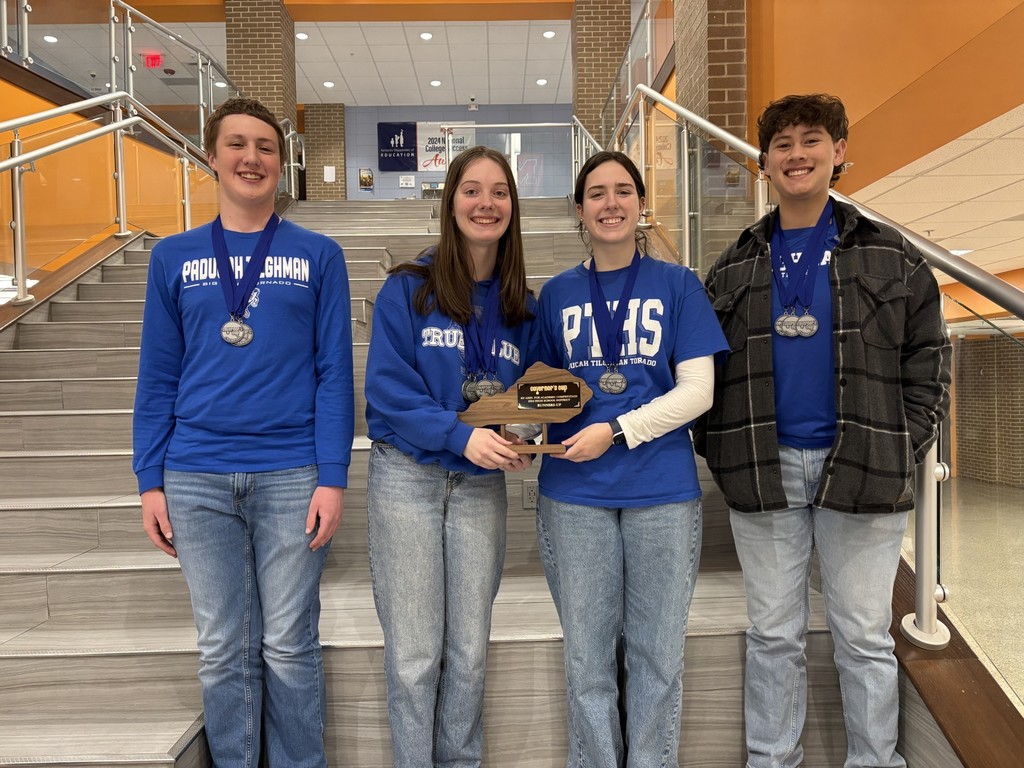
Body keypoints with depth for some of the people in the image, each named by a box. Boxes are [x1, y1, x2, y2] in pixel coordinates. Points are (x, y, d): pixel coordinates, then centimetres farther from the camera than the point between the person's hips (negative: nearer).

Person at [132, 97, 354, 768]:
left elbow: (334, 373, -1)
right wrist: (150, 482, 3)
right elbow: (158, 379, 8)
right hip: (197, 479, 2)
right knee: (223, 652, 12)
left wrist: (332, 478, -8)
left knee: (289, 647, 8)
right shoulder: (175, 257, 8)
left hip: (292, 476, -1)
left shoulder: (318, 256, 3)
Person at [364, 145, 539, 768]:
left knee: (469, 651, 12)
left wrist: (524, 440, -9)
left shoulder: (522, 308, 7)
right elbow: (387, 388, -12)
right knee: (415, 654, 3)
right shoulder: (408, 289, -4)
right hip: (408, 476, -3)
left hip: (482, 484, 3)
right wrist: (461, 436, -23)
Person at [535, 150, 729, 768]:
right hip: (574, 493, 2)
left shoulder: (678, 284, 3)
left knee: (657, 654, 10)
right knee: (588, 659, 11)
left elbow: (697, 391, -4)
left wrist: (616, 431, -15)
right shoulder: (557, 294, 10)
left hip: (663, 491, -1)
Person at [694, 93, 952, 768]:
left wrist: (904, 450, -5)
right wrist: (720, 450, -1)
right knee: (775, 635, 12)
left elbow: (929, 359, 4)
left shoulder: (891, 256, 5)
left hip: (862, 470, -1)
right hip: (764, 470, 2)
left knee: (864, 636, 8)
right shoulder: (736, 268, 9)